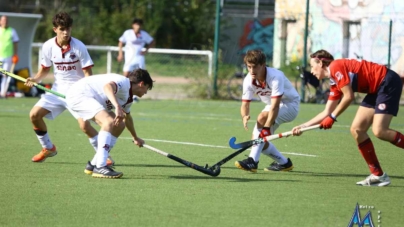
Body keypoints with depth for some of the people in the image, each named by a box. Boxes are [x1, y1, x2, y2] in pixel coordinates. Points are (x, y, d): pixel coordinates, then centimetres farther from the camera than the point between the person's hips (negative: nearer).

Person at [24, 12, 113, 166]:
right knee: (34, 114, -6)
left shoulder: (78, 47, -16)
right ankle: (48, 148, 16)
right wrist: (35, 79, -10)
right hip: (58, 89, 5)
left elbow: (88, 73, -13)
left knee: (84, 124, -22)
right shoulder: (48, 46, -6)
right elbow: (45, 69, 10)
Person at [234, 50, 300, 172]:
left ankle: (253, 161, -35)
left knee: (262, 117, -33)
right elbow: (245, 104, -14)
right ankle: (284, 163, 18)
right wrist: (244, 116, -38)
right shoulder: (249, 80, -15)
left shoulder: (276, 77, -33)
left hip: (290, 104, -7)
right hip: (272, 105, 7)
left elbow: (275, 106, -39)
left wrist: (267, 127, -48)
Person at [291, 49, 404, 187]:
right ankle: (378, 175, 4)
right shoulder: (334, 83, 15)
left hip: (388, 82, -10)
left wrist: (332, 117, -8)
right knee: (356, 130, 3)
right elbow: (327, 113, 19)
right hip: (375, 90, 10)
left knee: (379, 131, -23)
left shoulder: (336, 67, -12)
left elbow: (349, 96, -17)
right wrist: (303, 126, 19)